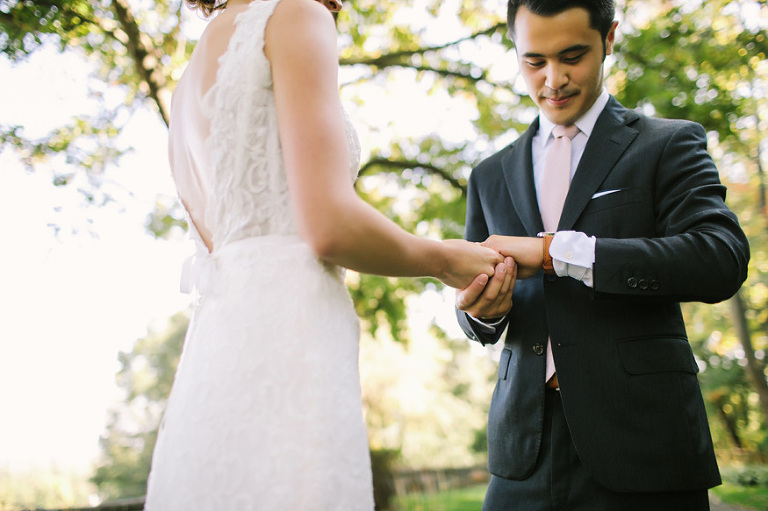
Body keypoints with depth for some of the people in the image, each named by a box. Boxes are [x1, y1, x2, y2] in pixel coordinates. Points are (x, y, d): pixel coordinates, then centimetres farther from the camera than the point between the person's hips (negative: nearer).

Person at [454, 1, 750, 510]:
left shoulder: (669, 144, 4)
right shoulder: (490, 176, 15)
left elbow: (722, 259, -13)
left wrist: (553, 250, -18)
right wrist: (481, 308, -10)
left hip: (640, 442, -3)